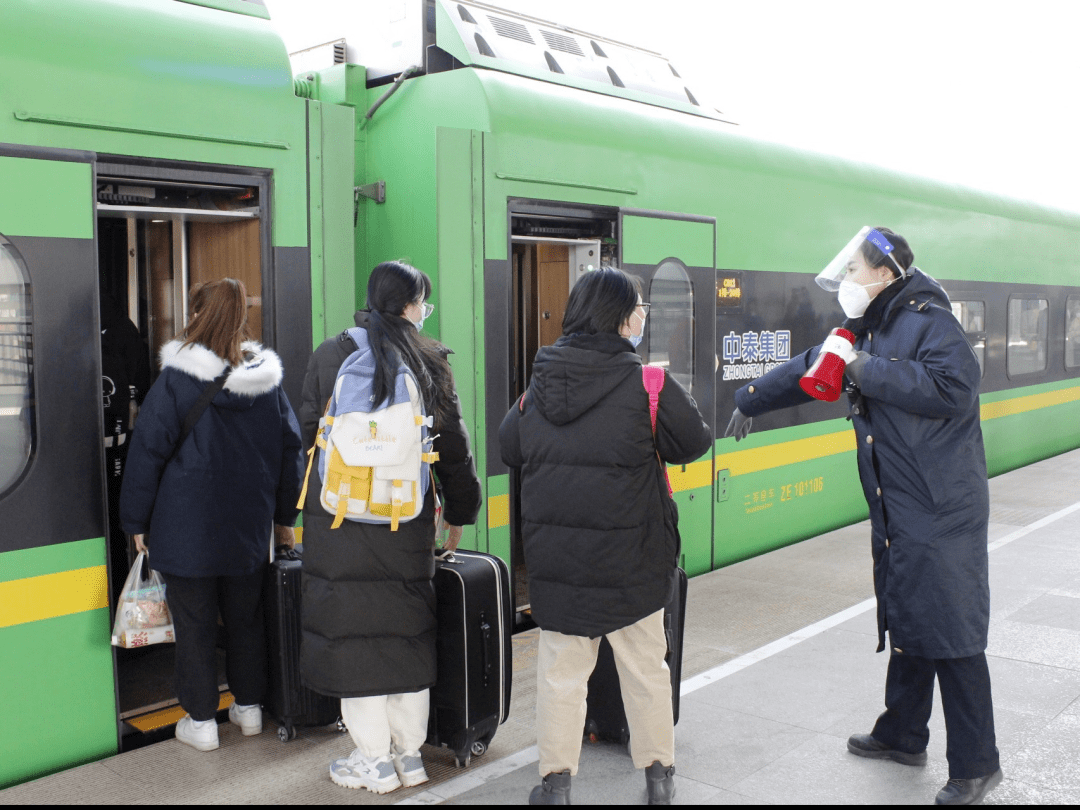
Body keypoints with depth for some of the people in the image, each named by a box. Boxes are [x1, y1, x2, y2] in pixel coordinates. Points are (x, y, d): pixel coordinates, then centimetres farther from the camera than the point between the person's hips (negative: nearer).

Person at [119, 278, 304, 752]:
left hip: (187, 527, -4)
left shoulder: (175, 379, -11)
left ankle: (200, 721, 14)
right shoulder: (267, 379, 2)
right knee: (245, 618, 17)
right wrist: (285, 517, 19)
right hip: (249, 530, 4)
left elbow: (147, 453, -9)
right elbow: (291, 450, 9)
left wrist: (137, 522, 1)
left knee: (194, 623, 6)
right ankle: (249, 707, 27)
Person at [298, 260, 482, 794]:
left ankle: (374, 762, 14)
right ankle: (409, 754, 22)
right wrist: (459, 511, 18)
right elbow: (454, 448, 6)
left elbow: (309, 432, 7)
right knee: (407, 628, 12)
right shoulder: (430, 364, 1)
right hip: (407, 518, 2)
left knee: (353, 630, 6)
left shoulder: (330, 355, -1)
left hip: (339, 516, -1)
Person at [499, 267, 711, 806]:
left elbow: (510, 447, 8)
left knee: (560, 665, 13)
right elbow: (693, 442, -2)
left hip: (554, 554, 3)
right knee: (644, 665, 14)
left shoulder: (540, 382, 0)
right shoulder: (649, 384, -13)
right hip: (631, 558, -3)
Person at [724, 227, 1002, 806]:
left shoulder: (929, 323, -12)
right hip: (895, 513, 9)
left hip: (942, 513, -9)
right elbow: (809, 368, 26)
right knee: (904, 622, 17)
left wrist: (870, 370, -23)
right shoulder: (868, 331, 15)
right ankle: (903, 735, 31)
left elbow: (952, 389, -28)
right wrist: (750, 400, 34)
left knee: (949, 631, -5)